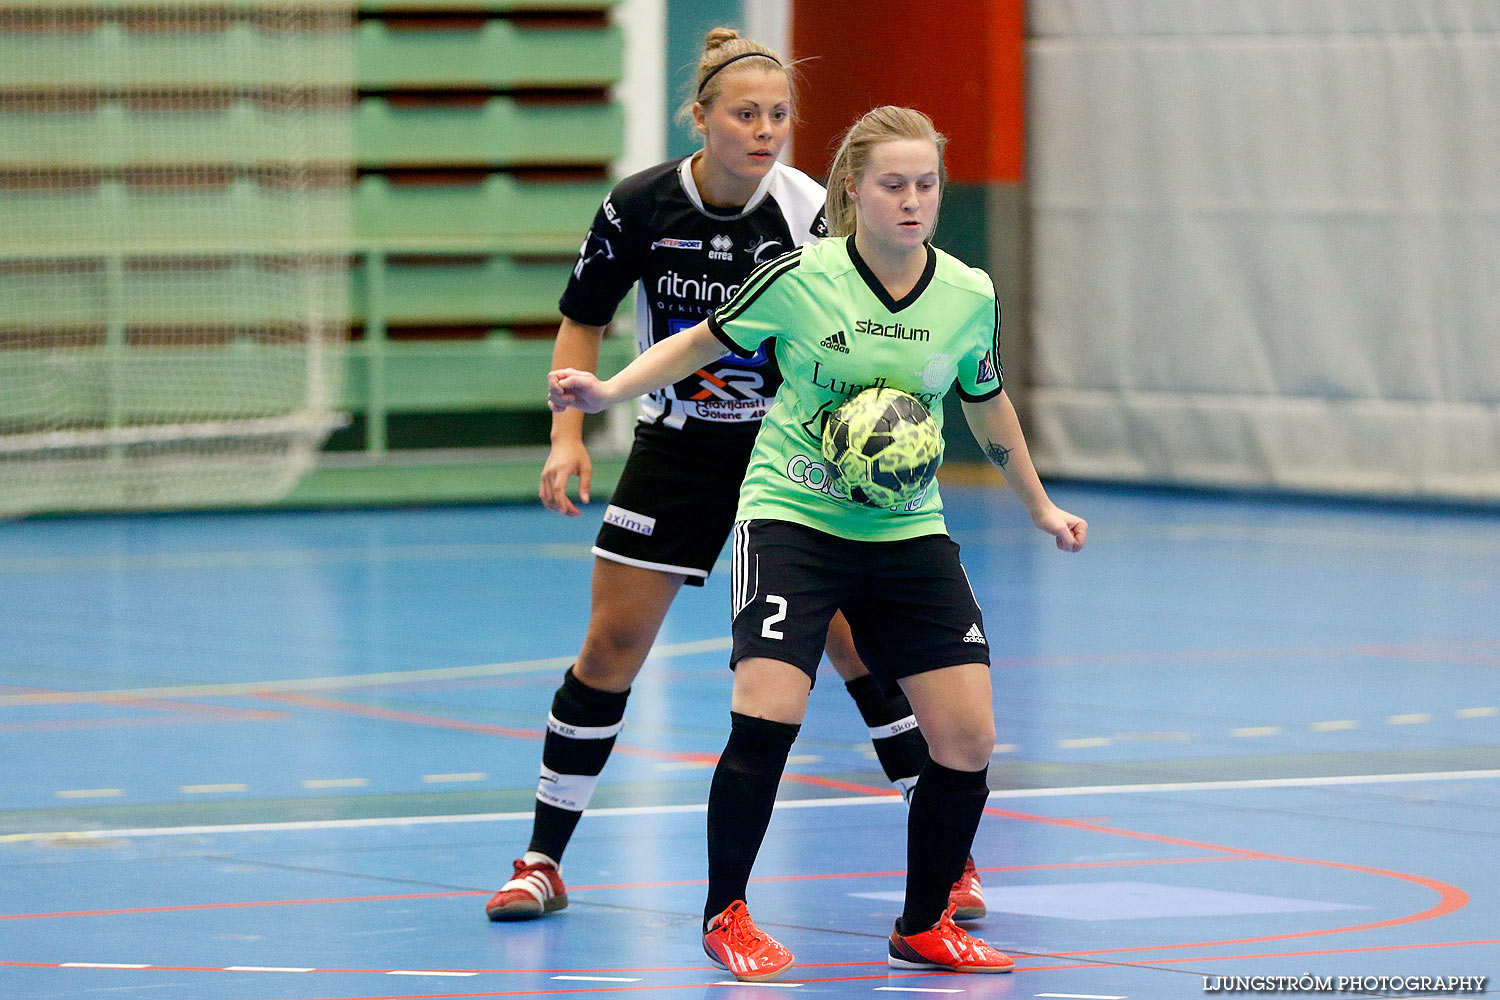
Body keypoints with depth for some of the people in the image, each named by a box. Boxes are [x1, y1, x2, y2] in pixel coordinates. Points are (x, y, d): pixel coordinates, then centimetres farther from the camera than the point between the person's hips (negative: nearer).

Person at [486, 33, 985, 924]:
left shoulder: (808, 211, -17)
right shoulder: (640, 206, -12)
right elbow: (583, 322, 2)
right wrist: (569, 435, -7)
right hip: (679, 446, 1)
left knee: (857, 641, -8)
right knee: (612, 644, -1)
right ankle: (542, 864, 10)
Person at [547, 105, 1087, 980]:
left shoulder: (969, 296, -3)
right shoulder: (800, 278, -12)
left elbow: (988, 405, 16)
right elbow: (701, 344, 3)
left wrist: (1039, 506, 25)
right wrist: (608, 391, -10)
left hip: (908, 532, 4)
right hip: (793, 515, -4)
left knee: (968, 738, -4)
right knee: (768, 714, -20)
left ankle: (924, 927, 17)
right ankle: (725, 914, 1)